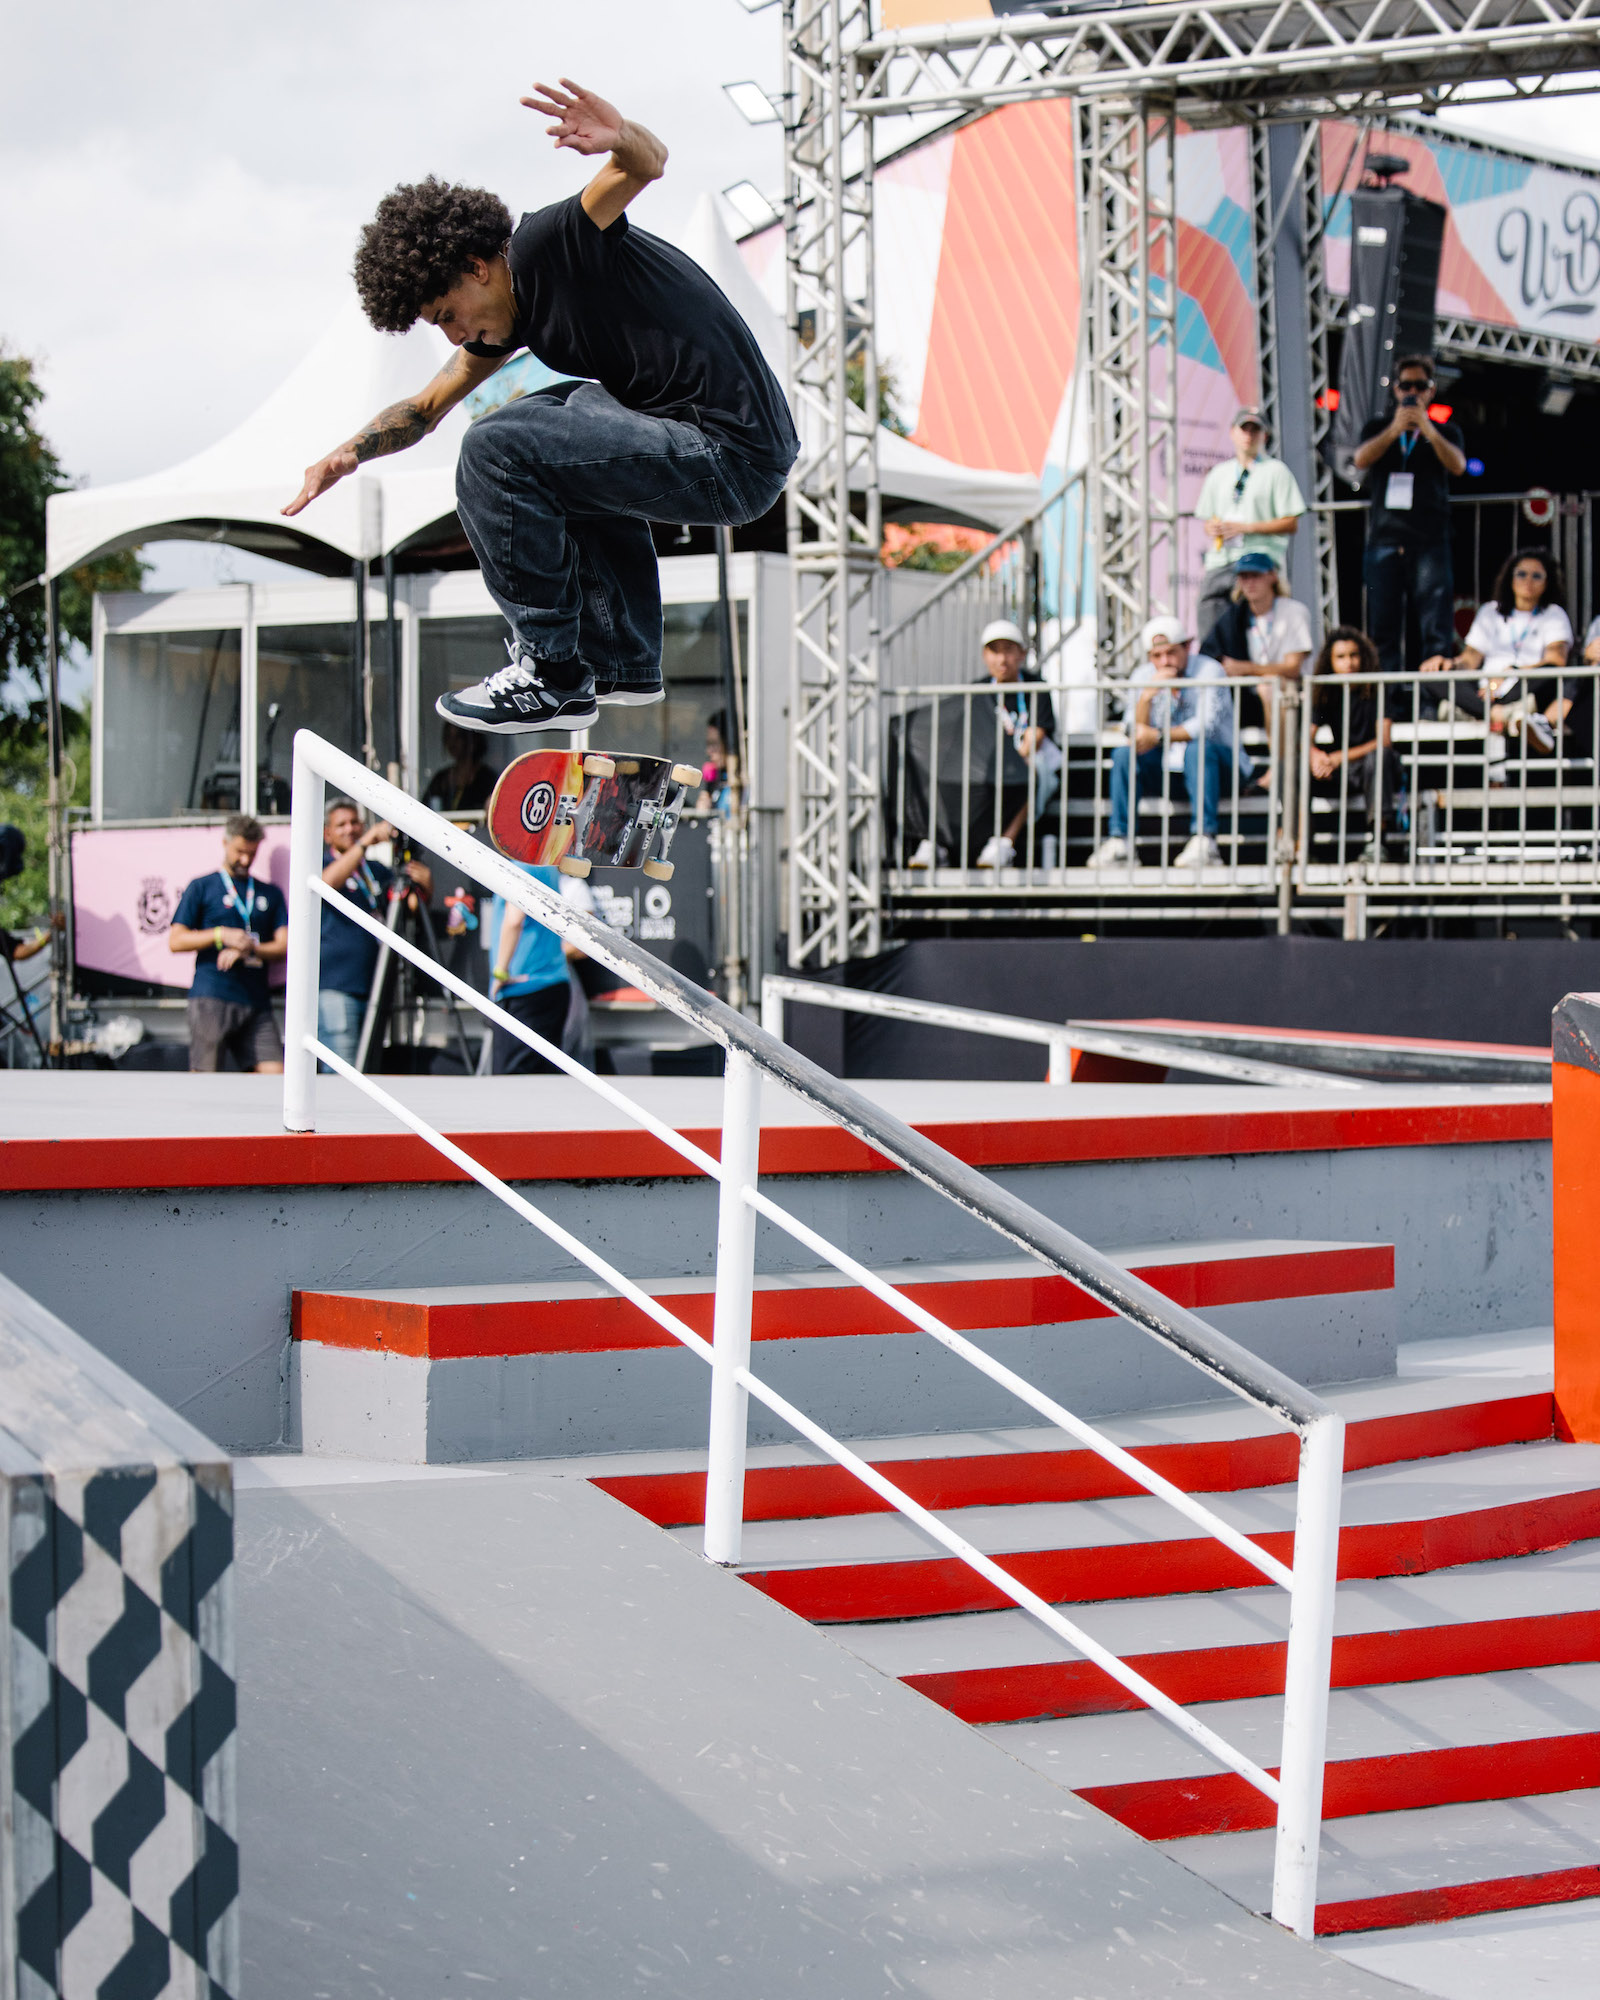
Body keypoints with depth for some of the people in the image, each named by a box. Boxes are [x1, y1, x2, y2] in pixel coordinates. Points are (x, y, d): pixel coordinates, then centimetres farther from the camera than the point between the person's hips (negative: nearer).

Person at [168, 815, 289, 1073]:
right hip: (211, 997, -4)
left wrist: (248, 949, -8)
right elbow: (176, 941, 3)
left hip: (256, 1002, 4)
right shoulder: (202, 887, 9)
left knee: (275, 1076, -8)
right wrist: (221, 935, -10)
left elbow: (284, 946, 10)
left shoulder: (271, 894, 20)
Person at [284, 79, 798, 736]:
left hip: (735, 455, -11)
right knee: (557, 438, 33)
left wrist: (620, 138, -50)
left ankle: (551, 675, -6)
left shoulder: (546, 247, -11)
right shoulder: (512, 309, 17)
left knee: (497, 449, -15)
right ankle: (623, 662, 30)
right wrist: (350, 451, 11)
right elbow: (429, 406, 28)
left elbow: (649, 163, -27)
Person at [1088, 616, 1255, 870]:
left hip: (1218, 762, -4)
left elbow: (1206, 726, -25)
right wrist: (1148, 695, -25)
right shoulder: (1142, 676, 1)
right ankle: (1120, 841, -21)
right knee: (1124, 753, -17)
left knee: (1198, 748, -35)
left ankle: (1204, 840, -39)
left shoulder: (1208, 670, -14)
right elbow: (1138, 734, -9)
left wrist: (1158, 736, -29)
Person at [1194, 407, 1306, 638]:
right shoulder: (1218, 474, 21)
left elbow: (1291, 523, -2)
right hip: (1220, 563, 5)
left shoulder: (1276, 471, 4)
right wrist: (1212, 529, 0)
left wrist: (1245, 527, -9)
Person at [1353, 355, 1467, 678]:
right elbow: (1362, 459, -1)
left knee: (1437, 632, -10)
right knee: (1383, 629, -3)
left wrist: (1429, 431, -19)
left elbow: (1457, 465, -4)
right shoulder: (1378, 427, 18)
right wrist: (1395, 430, -15)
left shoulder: (1446, 433, 15)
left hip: (1430, 542, -1)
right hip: (1385, 539, 1)